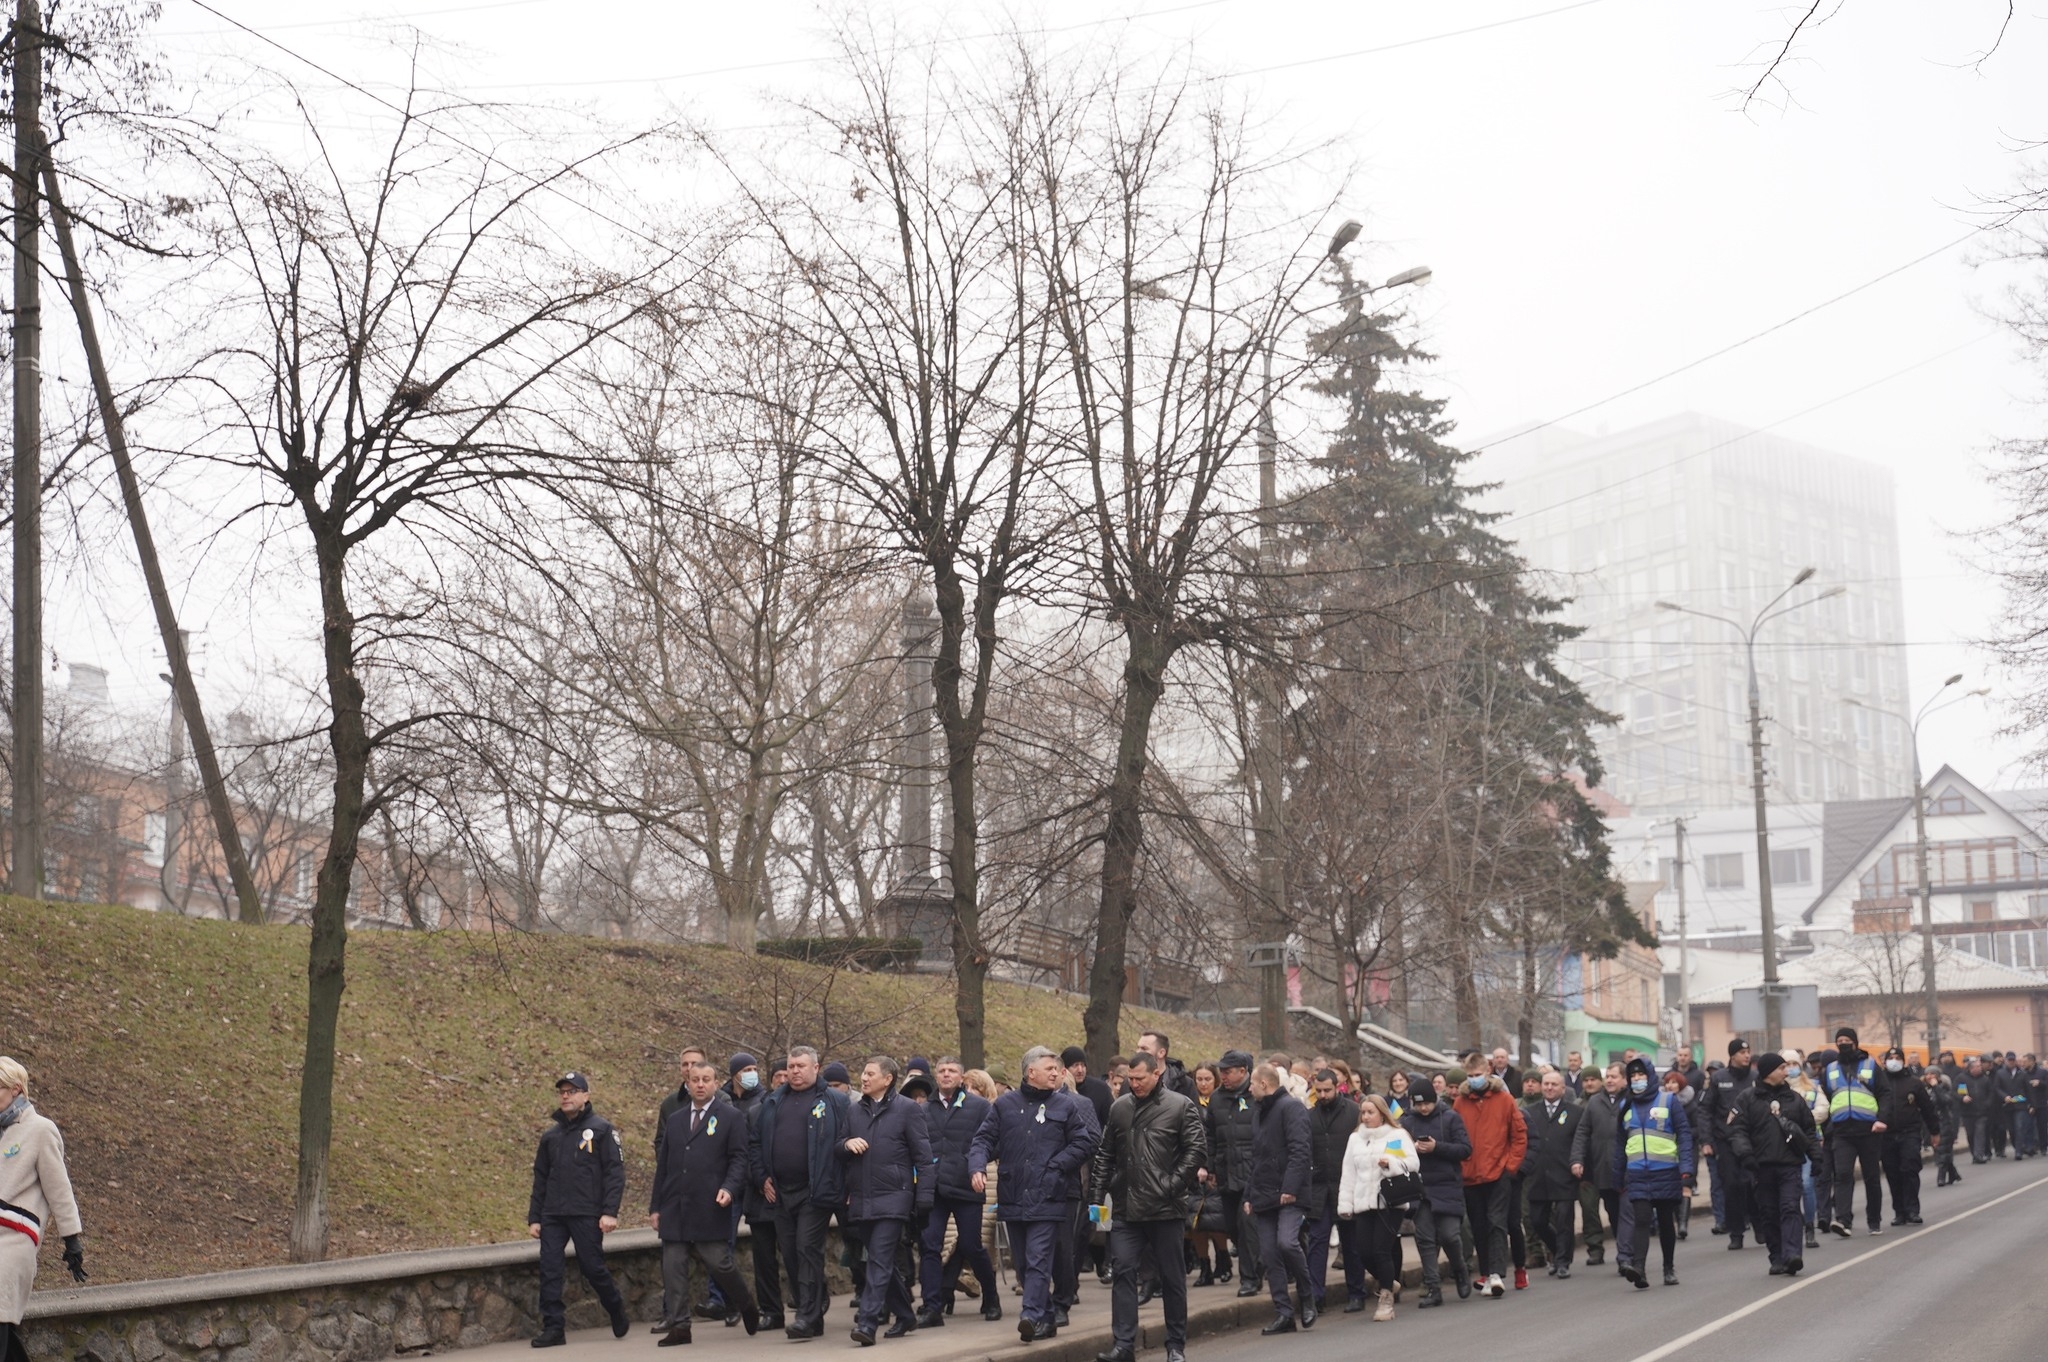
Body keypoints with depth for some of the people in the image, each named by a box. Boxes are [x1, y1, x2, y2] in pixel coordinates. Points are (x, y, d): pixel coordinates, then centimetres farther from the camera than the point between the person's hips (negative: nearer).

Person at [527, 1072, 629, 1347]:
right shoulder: (551, 1136, 15)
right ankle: (552, 1329, 1)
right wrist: (534, 1218, 11)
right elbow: (540, 1179, 18)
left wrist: (610, 1212, -14)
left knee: (593, 1267, 0)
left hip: (587, 1215, -5)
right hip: (552, 1216, 5)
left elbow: (615, 1172, -5)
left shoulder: (601, 1129, 0)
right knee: (549, 1270, -4)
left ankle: (617, 1309, 25)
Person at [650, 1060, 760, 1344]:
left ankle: (748, 1309, 20)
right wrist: (655, 1206, 13)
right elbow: (663, 1164, 17)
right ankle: (678, 1326, 6)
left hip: (710, 1208, -5)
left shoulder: (731, 1117, 3)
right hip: (675, 1208, 5)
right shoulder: (675, 1119, 17)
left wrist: (729, 1188, -19)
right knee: (673, 1268, 0)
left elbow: (738, 1158, -2)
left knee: (719, 1264, -4)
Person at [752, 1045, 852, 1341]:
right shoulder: (772, 1102, 15)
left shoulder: (834, 1102, -1)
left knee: (808, 1248, -10)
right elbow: (754, 1141, 18)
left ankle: (809, 1316, -9)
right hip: (780, 1192, 6)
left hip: (815, 1191, -6)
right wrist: (762, 1178, 9)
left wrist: (843, 1186, -8)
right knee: (789, 1251, 10)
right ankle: (814, 1301, 27)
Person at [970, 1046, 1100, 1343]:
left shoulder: (1067, 1105, 3)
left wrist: (1054, 1167, -8)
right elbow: (984, 1139, 8)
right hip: (1013, 1197, 4)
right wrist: (977, 1166, -11)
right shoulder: (1004, 1104, 9)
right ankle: (1046, 1318, 20)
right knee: (1025, 1263, 10)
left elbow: (1084, 1143, 1)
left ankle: (1032, 1316, -21)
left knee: (1038, 1260, -14)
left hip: (1049, 1198, -4)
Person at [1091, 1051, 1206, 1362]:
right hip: (1126, 1208, 4)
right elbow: (1106, 1152, 17)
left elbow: (1197, 1149, -8)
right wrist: (1103, 1184, 5)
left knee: (1172, 1277, 6)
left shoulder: (1180, 1106, -4)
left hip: (1165, 1208, -3)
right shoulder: (1120, 1107, 9)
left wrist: (1173, 1185, -13)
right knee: (1124, 1272, -2)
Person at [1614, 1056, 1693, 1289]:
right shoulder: (1625, 1106, 10)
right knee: (1641, 1219, -13)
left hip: (1666, 1172, -2)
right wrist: (1620, 1178, 14)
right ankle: (1638, 1266, -23)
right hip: (1637, 1174, 2)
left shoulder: (1668, 1101, -1)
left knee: (1666, 1222, 9)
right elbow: (1619, 1143, 15)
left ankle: (1670, 1269, 22)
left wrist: (1686, 1173, -12)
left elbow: (1684, 1136, -4)